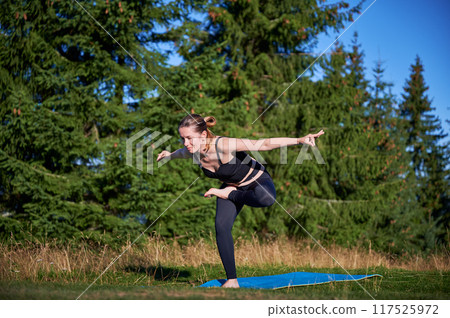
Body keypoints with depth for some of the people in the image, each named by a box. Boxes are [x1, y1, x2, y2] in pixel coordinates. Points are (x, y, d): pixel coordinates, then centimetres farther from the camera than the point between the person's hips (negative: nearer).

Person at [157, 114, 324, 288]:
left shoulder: (224, 145, -38)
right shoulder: (192, 151, -18)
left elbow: (262, 144, -40)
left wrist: (299, 140, -48)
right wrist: (170, 154, 31)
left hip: (256, 180, -5)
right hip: (231, 186, 5)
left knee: (266, 198, -40)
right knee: (221, 226, -16)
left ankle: (229, 194, -7)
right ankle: (232, 280, -6)